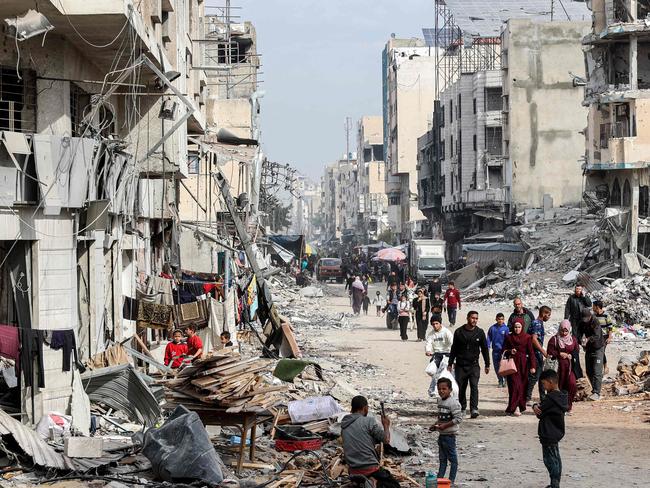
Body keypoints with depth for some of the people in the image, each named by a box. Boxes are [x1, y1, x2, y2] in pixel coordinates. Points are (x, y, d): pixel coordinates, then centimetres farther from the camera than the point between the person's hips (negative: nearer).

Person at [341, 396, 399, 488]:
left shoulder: (344, 426, 10)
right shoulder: (369, 421, -7)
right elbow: (386, 440, -3)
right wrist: (386, 426, 15)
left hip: (353, 471, 6)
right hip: (371, 468, -6)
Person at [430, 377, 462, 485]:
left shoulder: (453, 402, -17)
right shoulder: (440, 401, 11)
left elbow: (458, 418, -21)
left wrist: (445, 425, -23)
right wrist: (436, 424, 7)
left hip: (449, 434, -9)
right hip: (441, 434, 9)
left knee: (452, 458, 1)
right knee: (442, 458, 15)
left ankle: (451, 480, 5)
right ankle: (440, 478, 21)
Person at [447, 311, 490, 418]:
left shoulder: (480, 332, 4)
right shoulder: (459, 332, 3)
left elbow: (484, 349, 11)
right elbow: (454, 349, 9)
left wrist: (487, 365, 11)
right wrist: (450, 364, 8)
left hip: (474, 365, -1)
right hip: (460, 365, 1)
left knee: (474, 386, -14)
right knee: (461, 388, 5)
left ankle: (474, 409, -18)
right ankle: (462, 409, 18)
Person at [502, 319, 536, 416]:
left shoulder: (527, 338, 1)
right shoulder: (509, 337, 4)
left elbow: (531, 352, -2)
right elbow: (504, 351, 8)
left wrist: (532, 366, -10)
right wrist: (510, 351, -14)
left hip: (523, 364, 1)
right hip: (512, 364, -1)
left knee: (523, 385, 3)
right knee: (515, 385, -10)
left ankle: (521, 406, 12)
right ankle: (515, 408, -14)